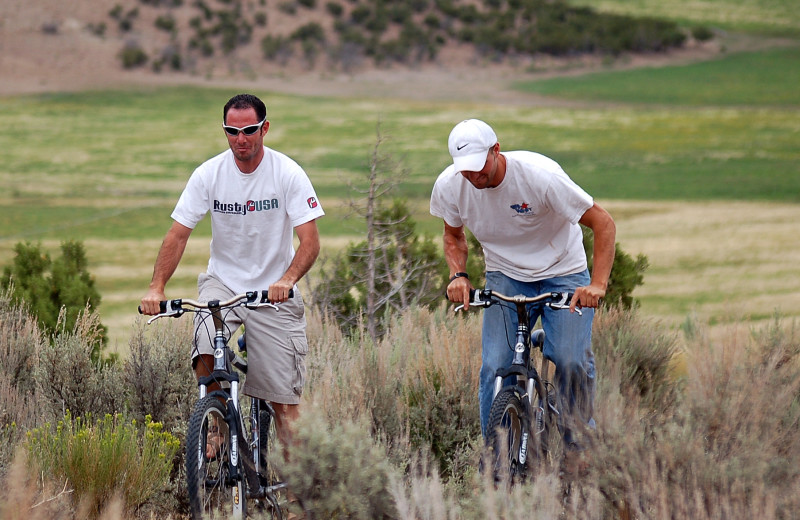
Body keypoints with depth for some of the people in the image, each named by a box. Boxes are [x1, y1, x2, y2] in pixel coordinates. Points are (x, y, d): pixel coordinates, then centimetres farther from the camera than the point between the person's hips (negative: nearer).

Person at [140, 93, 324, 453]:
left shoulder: (288, 174, -11)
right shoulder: (208, 174, -6)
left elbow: (309, 240, -17)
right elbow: (178, 234, -5)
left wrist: (287, 279, -36)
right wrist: (156, 288, -19)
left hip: (273, 291, -1)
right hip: (223, 282, 1)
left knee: (285, 394, -5)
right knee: (206, 354, -28)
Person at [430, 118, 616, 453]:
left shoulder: (539, 175, -27)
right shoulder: (449, 185, -15)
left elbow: (603, 224, -21)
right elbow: (454, 236, 8)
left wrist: (597, 284, -32)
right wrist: (458, 275, -12)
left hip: (562, 272, -2)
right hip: (505, 276, 3)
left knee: (572, 361, -19)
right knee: (495, 366, -14)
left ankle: (579, 437, 3)